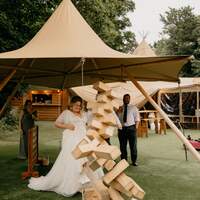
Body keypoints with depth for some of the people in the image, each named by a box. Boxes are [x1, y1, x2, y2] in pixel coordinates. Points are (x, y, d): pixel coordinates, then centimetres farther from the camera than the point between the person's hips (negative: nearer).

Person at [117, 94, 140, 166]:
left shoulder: (133, 108, 7)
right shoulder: (119, 108, 12)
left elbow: (137, 119, 4)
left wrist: (136, 128, -5)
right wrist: (119, 112, -12)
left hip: (131, 128, -2)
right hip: (122, 128, 2)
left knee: (133, 145, 1)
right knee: (123, 146, 7)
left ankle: (134, 161, 11)